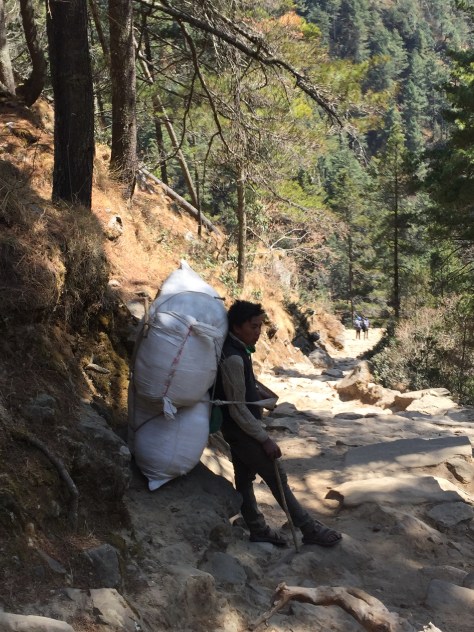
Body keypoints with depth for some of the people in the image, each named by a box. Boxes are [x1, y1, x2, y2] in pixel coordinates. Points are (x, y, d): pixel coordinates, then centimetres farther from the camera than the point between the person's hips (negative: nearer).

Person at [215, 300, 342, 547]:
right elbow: (238, 408, -24)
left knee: (244, 477, 16)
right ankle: (310, 530, 5)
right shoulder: (233, 359, -27)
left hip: (238, 427, 10)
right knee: (277, 477, -3)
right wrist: (265, 439, -20)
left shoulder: (234, 349, 3)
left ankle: (258, 529, 27)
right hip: (241, 428, -10)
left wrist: (259, 393, 9)